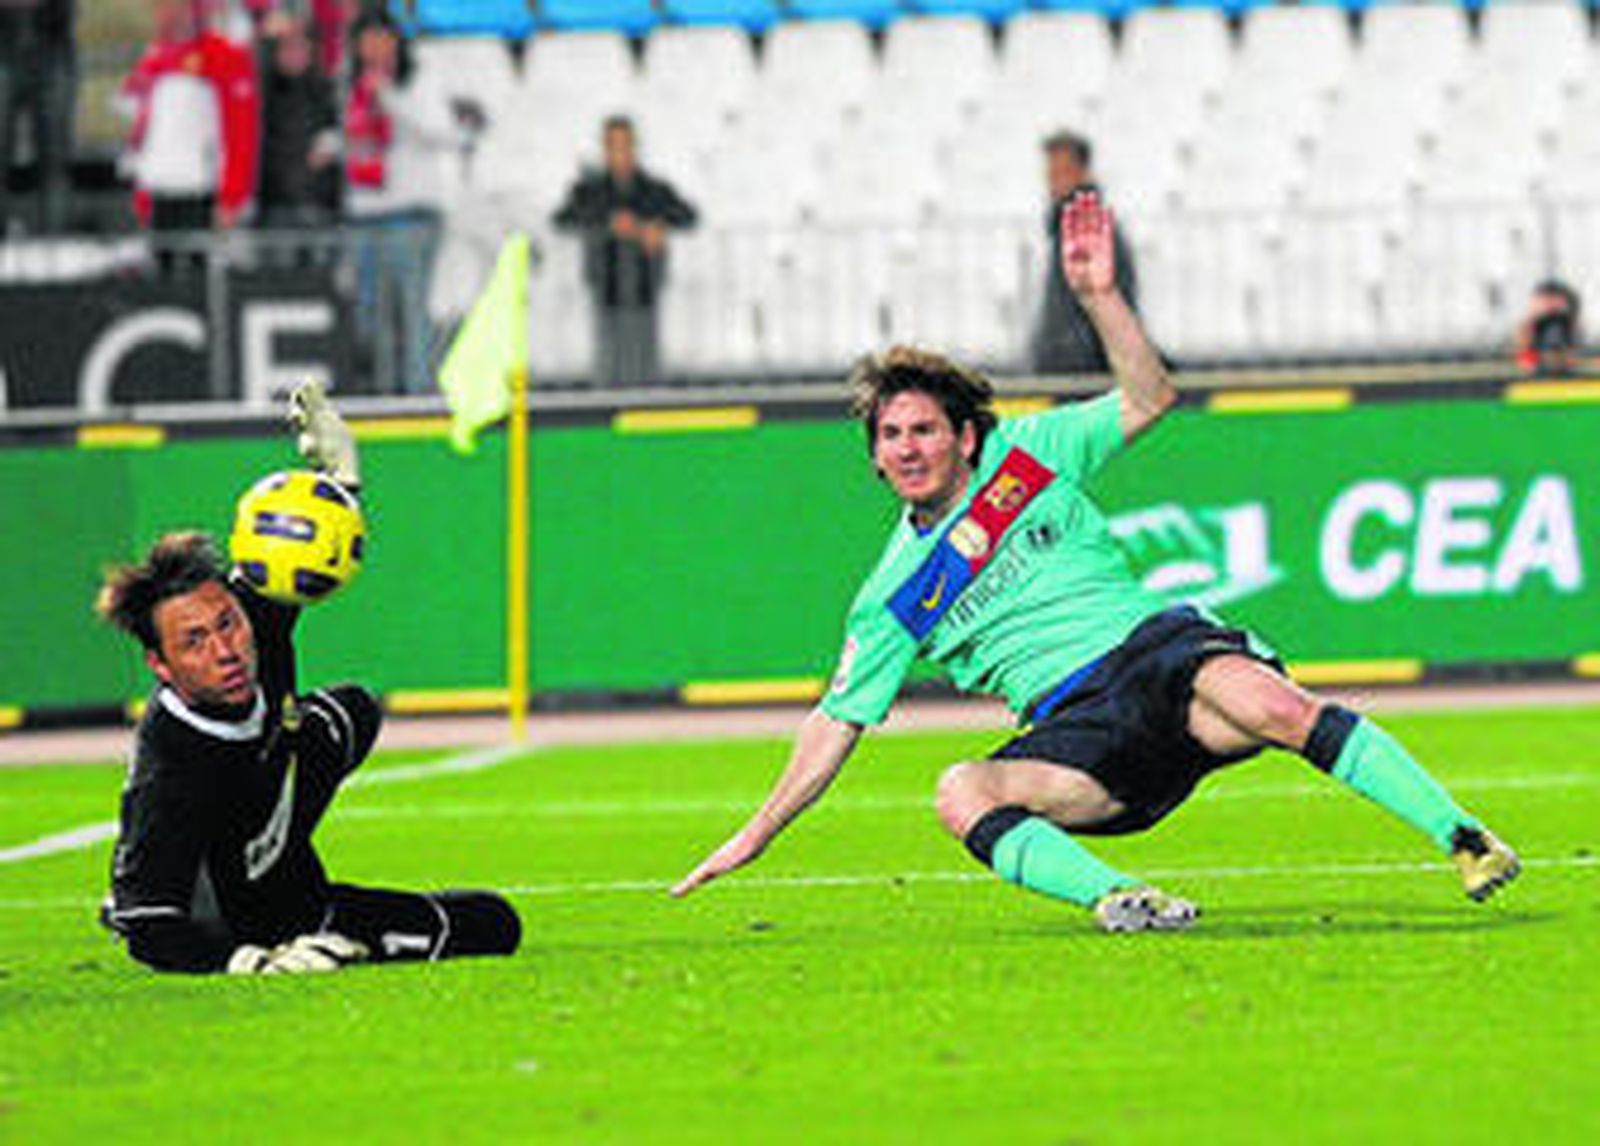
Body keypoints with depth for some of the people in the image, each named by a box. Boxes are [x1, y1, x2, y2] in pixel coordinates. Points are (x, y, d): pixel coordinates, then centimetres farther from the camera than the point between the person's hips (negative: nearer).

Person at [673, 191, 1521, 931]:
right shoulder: (891, 599, 13)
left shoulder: (1028, 455, 12)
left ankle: (1466, 841, -34)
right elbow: (838, 720, 18)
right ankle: (1112, 897, -43)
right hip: (1081, 735, 2)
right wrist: (758, 836, 16)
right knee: (961, 794, -30)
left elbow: (1147, 400, 7)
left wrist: (1098, 297, -6)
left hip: (1160, 650, -2)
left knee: (1270, 704, -35)